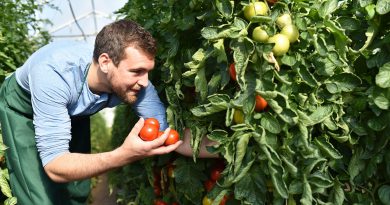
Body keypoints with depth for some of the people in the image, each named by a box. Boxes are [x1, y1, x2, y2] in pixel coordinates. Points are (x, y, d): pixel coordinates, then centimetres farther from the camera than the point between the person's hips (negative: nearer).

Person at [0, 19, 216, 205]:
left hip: (73, 110, 4)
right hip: (22, 106, -4)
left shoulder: (135, 83, -31)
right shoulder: (53, 74, -44)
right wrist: (124, 155, -57)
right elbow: (54, 165, -44)